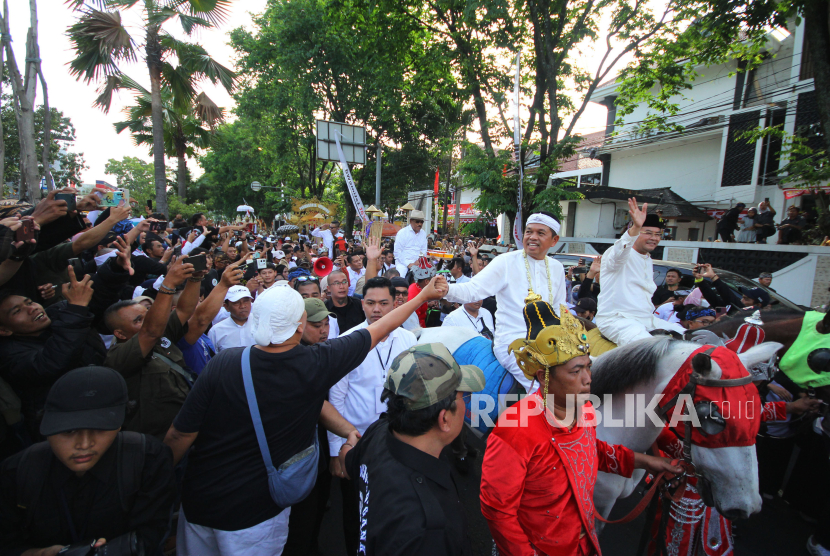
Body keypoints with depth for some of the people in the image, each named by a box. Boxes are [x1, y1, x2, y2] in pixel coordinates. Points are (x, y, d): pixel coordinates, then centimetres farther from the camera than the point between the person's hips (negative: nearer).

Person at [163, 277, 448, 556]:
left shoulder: (221, 363, -20)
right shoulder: (316, 364, -23)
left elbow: (180, 436, -12)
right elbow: (379, 330, -13)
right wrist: (424, 295, 0)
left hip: (196, 502, 3)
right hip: (255, 513, -3)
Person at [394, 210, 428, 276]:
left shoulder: (423, 234, 12)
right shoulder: (402, 233, -2)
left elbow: (424, 250, 15)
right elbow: (397, 252, -6)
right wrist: (409, 264, -14)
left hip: (416, 263, 4)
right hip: (402, 263, -4)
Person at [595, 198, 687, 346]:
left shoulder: (649, 262, 22)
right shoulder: (621, 255, -8)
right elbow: (619, 252, -35)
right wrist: (636, 227, -52)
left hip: (648, 320, 9)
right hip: (616, 319, -9)